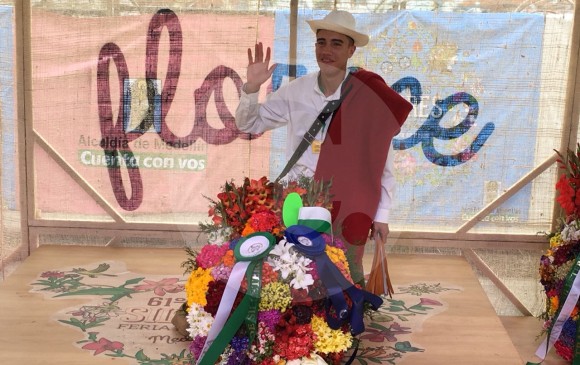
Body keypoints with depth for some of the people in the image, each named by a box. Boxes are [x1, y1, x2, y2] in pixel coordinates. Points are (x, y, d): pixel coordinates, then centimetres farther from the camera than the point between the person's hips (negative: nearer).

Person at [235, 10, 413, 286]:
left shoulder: (370, 96, -9)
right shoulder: (296, 91, 0)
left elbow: (382, 161, -4)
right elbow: (248, 124, 10)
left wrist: (381, 214, -3)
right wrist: (251, 88, -9)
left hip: (347, 207, -3)